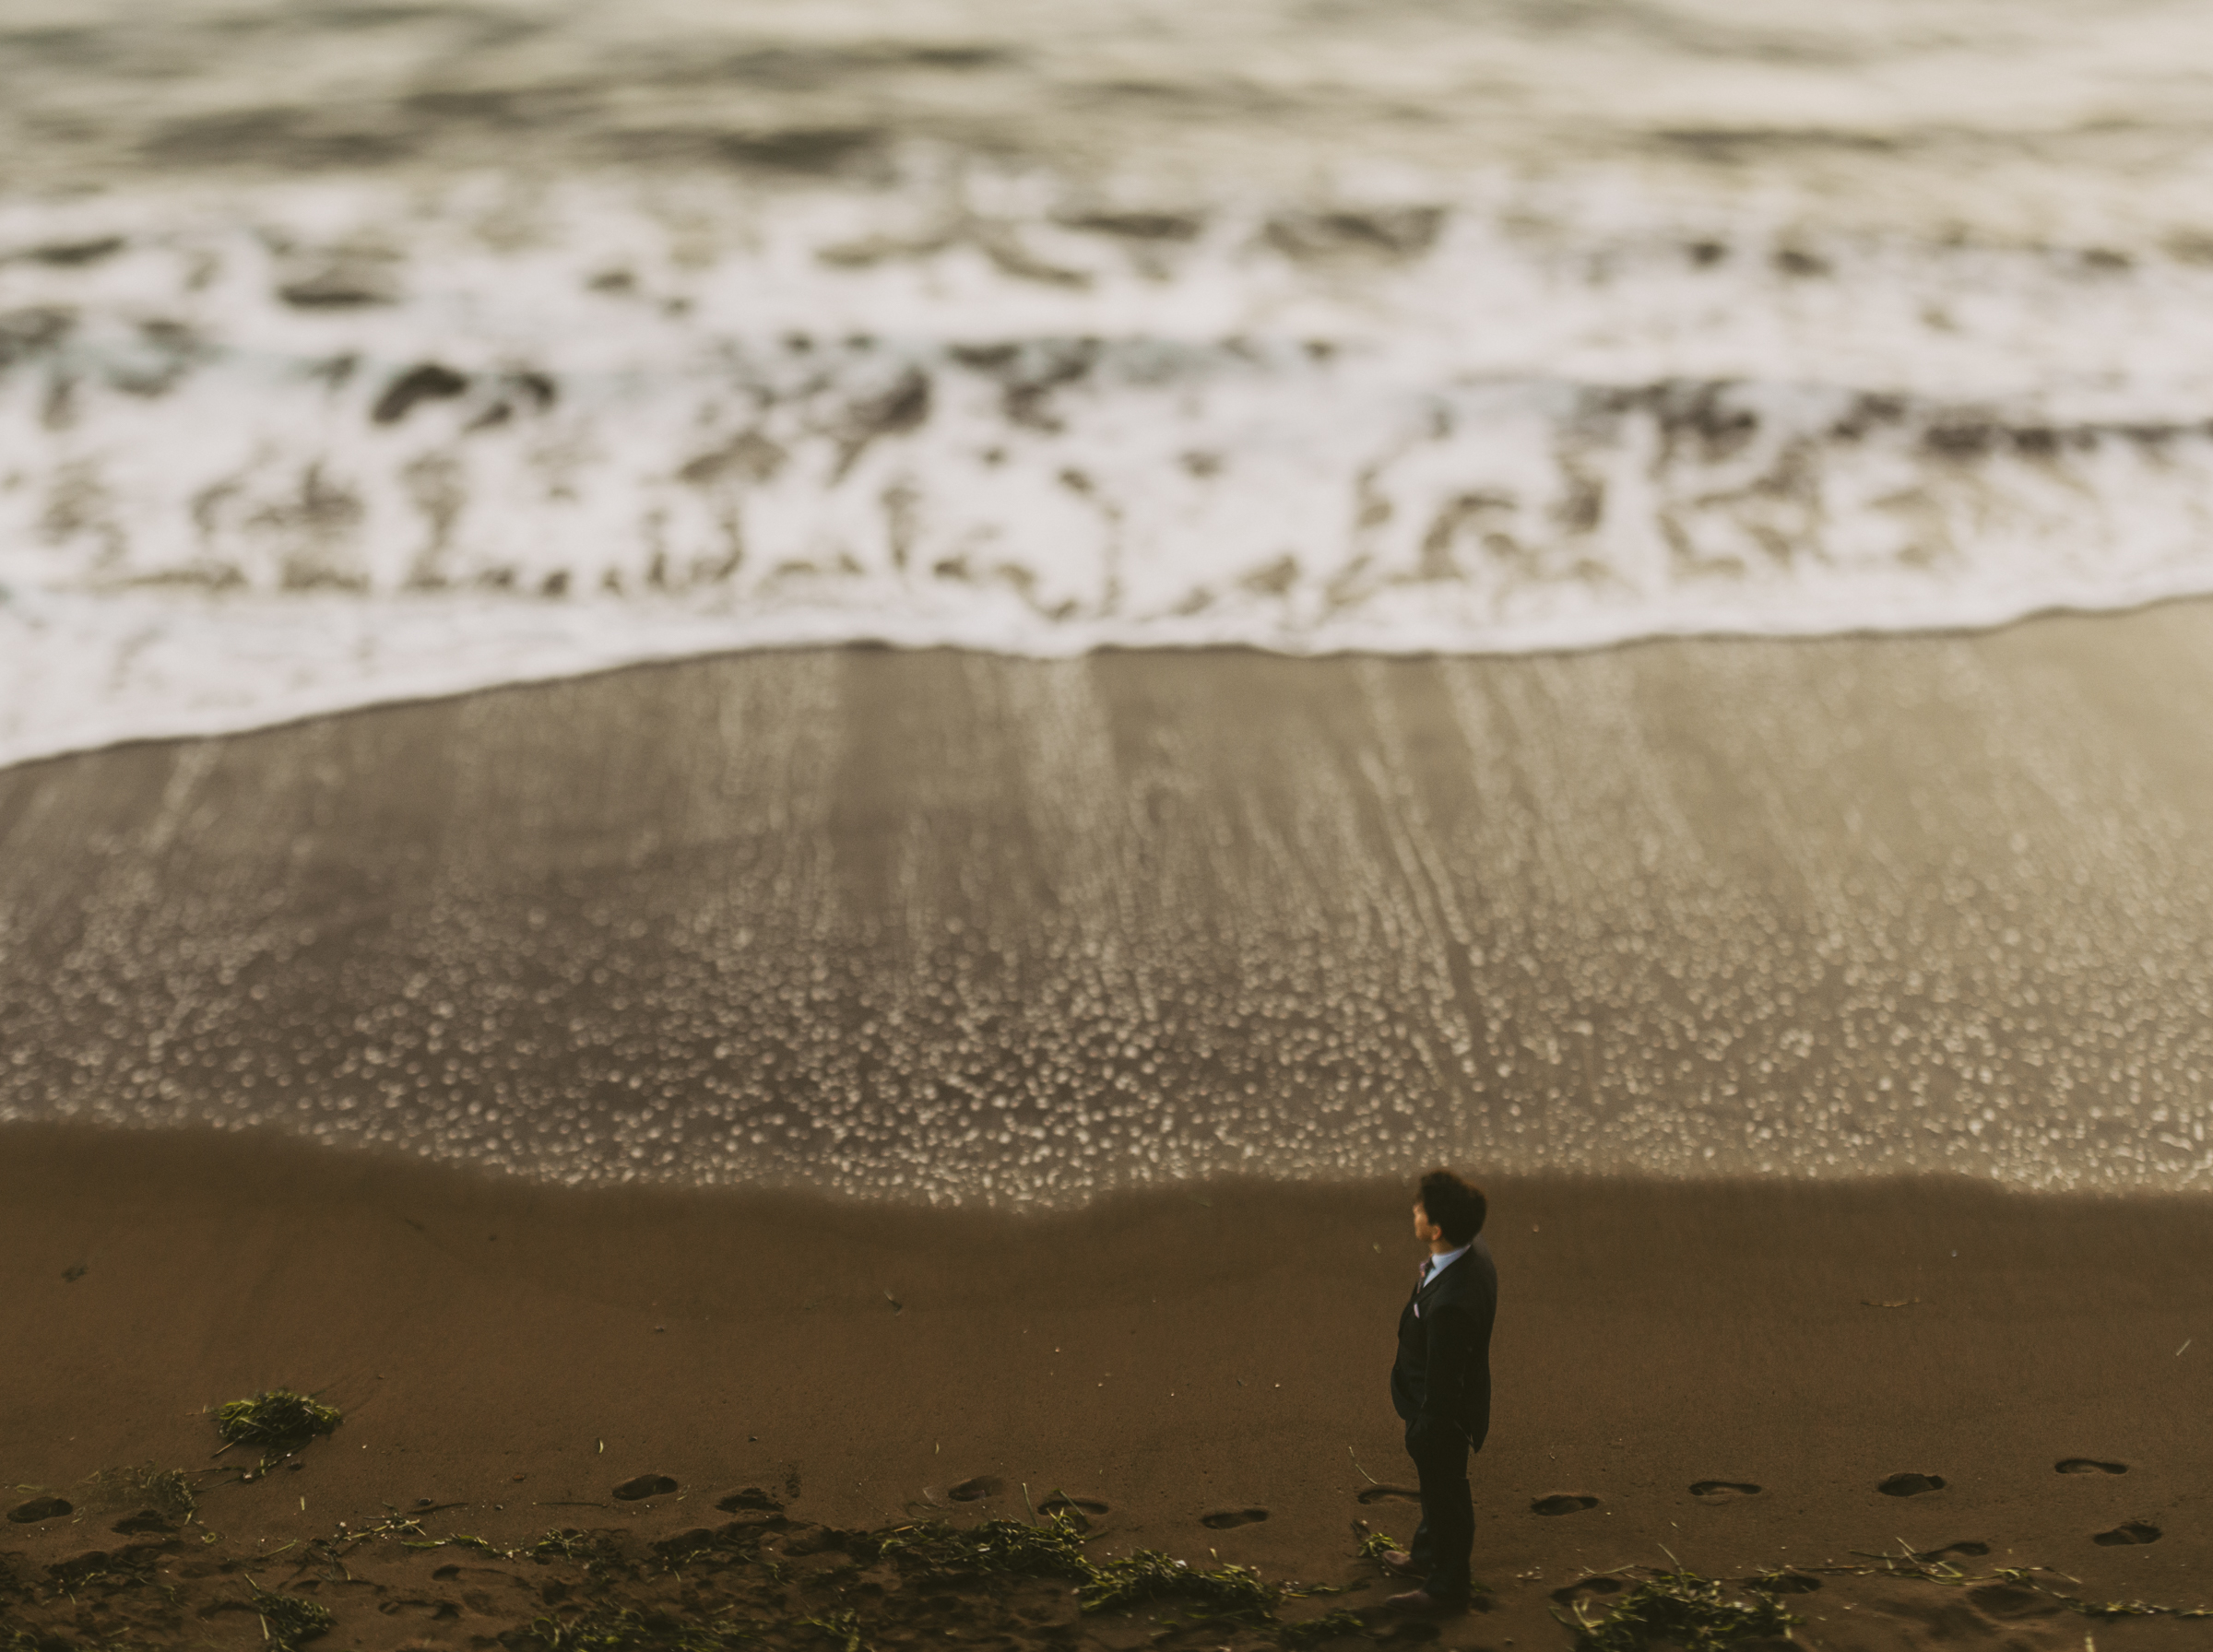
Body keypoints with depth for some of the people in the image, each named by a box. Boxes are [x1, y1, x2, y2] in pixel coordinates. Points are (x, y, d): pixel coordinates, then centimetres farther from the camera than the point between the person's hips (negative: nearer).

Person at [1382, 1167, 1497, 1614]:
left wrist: (1425, 1434, -15)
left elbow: (1443, 1381, -30)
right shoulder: (1473, 1249, -15)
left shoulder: (1450, 1303, -43)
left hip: (1442, 1413, -8)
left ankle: (1446, 1587, 40)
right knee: (1436, 1488, 31)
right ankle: (1429, 1554, 55)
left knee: (1445, 1495, 17)